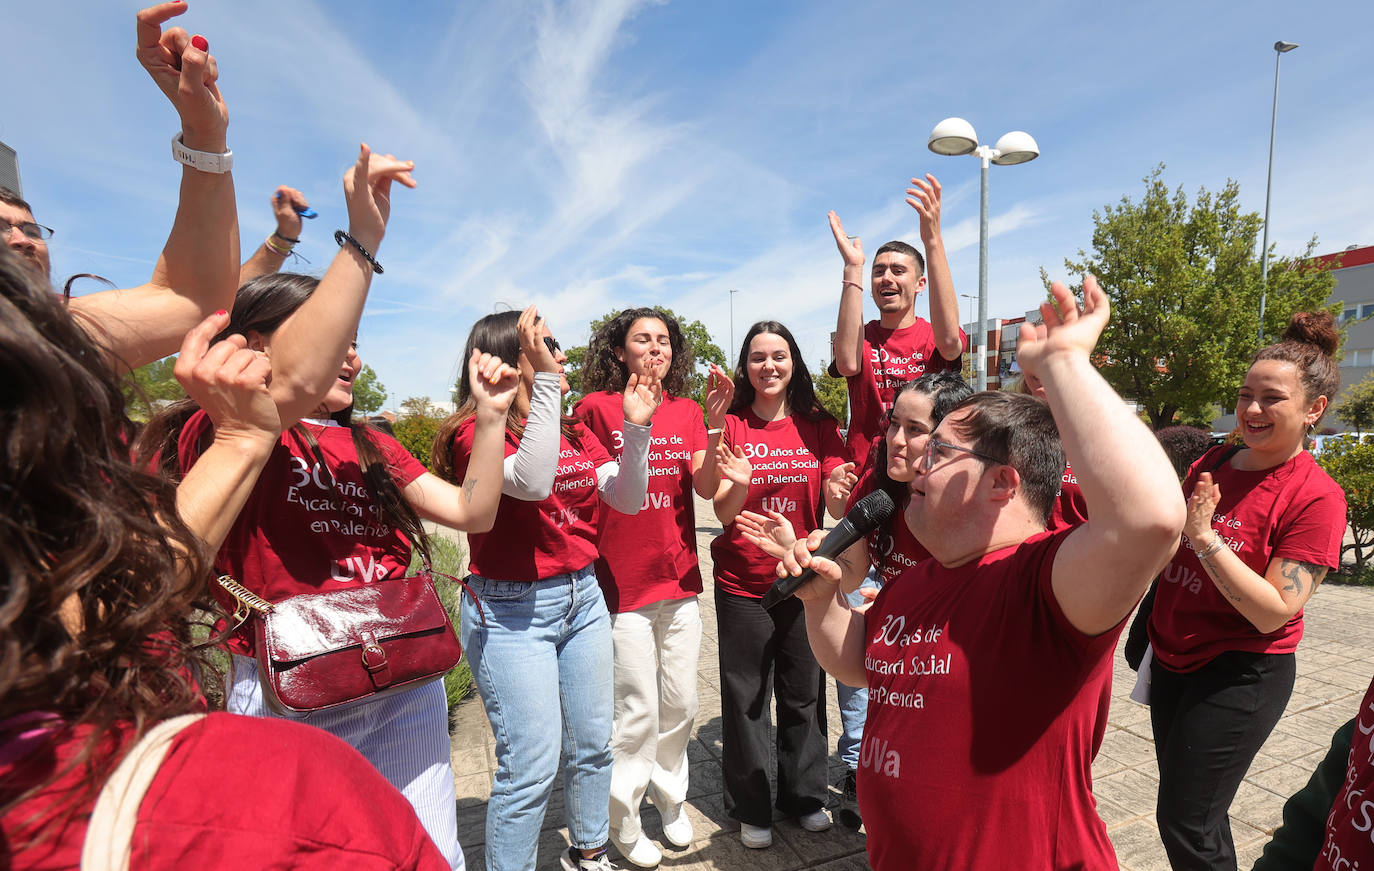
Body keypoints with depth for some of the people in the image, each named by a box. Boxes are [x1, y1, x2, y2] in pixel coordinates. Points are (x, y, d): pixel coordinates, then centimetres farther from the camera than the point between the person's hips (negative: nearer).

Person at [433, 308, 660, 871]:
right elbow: (533, 481, -31)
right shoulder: (474, 432, -12)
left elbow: (627, 499, 2)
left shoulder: (574, 432, 7)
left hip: (582, 597, 7)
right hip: (512, 610, -7)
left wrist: (635, 428, -11)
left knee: (593, 744, 18)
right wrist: (547, 381, -31)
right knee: (532, 766, -1)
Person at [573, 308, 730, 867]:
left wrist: (715, 425, -16)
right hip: (622, 583, -4)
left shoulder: (687, 412, 6)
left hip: (679, 579, 5)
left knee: (680, 703, 16)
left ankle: (670, 798, 41)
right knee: (638, 710, 5)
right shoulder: (596, 407, -8)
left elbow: (707, 487, -5)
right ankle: (623, 821, 30)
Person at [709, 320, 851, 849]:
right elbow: (724, 513, -9)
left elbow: (835, 507, -5)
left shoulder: (819, 427, 1)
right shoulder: (731, 426, -4)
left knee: (803, 695, 15)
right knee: (745, 701, 10)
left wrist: (839, 493, -27)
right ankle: (751, 810, 30)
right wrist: (738, 485, -30)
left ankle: (804, 796, 37)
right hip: (742, 587, -1)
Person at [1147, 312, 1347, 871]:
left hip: (1239, 674, -6)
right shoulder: (1213, 463, 3)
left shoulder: (1316, 496, -16)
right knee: (1183, 810, 20)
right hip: (1174, 658, 6)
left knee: (1186, 825, 3)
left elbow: (1272, 613, -21)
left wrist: (1205, 535, -27)